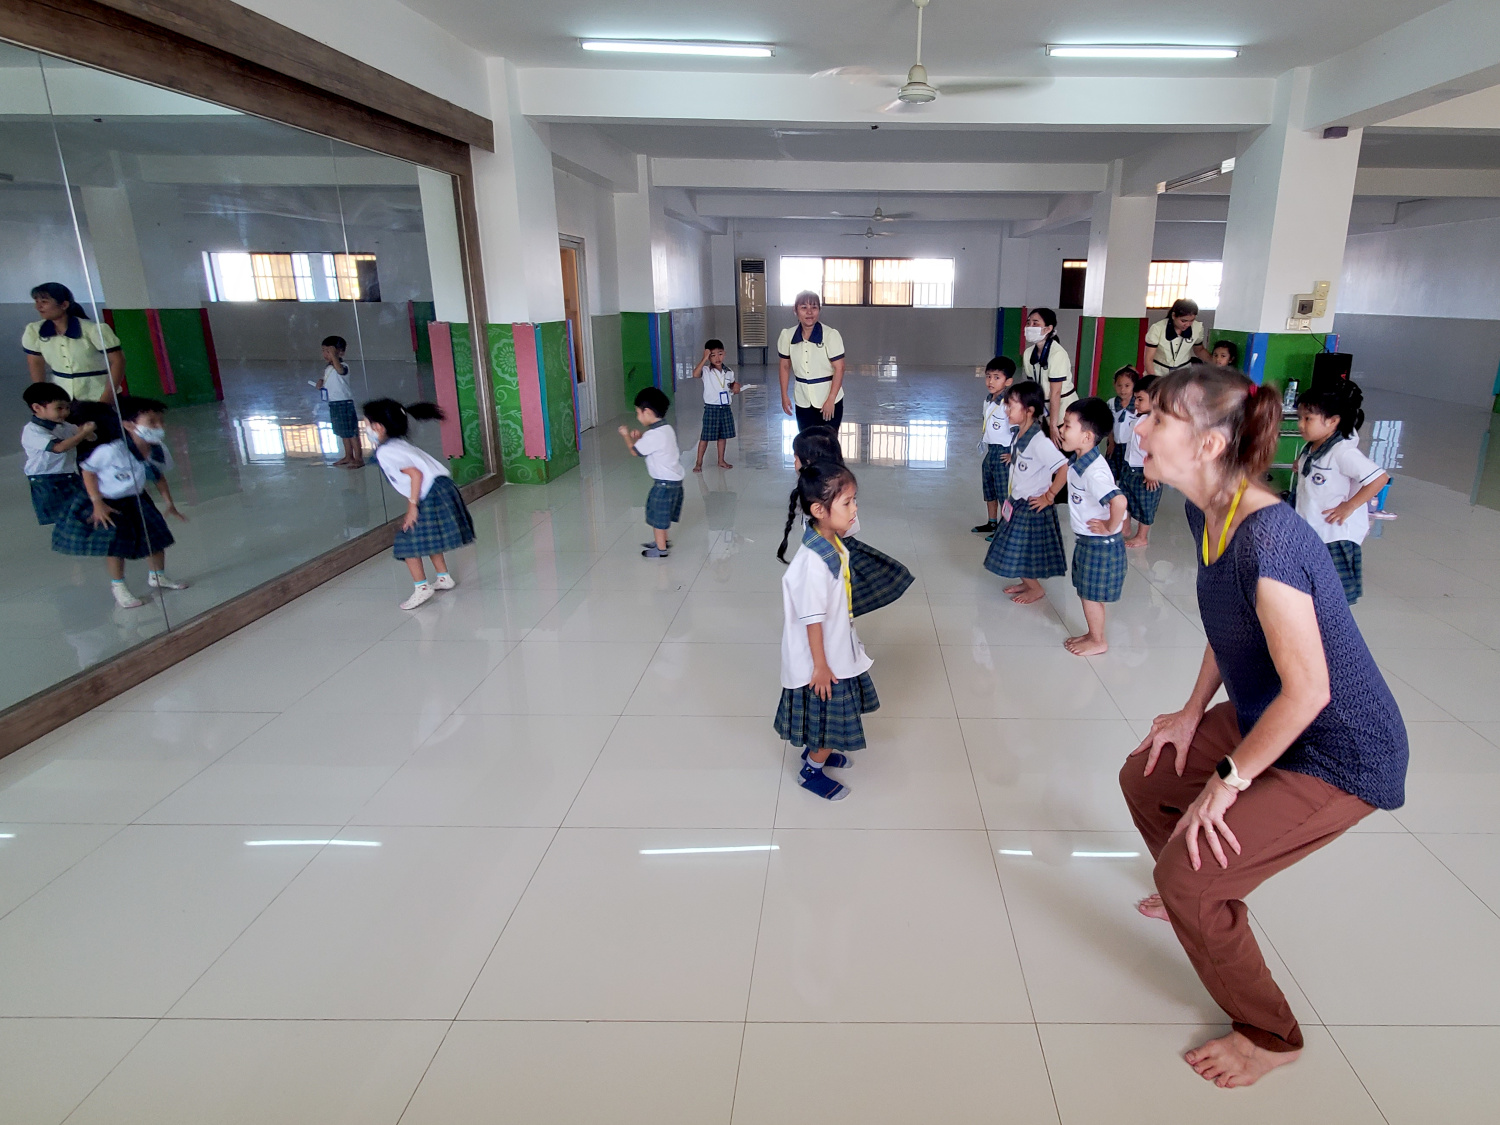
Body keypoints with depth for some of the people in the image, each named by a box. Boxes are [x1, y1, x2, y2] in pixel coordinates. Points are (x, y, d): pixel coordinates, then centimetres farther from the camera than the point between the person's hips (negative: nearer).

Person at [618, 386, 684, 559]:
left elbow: (634, 451, -13)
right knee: (662, 514, 24)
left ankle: (661, 549, 16)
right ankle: (662, 540, 39)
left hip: (664, 482, -9)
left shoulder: (654, 435, -24)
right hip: (674, 479, 9)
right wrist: (640, 438, 4)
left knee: (658, 516, 5)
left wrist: (627, 436, 3)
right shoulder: (666, 429, 5)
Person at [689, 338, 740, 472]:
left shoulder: (729, 372, 6)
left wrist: (735, 387, -4)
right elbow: (695, 374, -32)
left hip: (725, 408, 5)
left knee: (723, 435, 13)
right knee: (705, 436, 0)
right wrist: (704, 358, -30)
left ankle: (721, 461, 26)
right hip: (711, 408, -5)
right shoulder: (706, 371, -10)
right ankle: (699, 463, 8)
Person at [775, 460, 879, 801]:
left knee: (836, 717, 26)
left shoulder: (834, 544, -4)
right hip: (822, 660, -9)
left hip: (839, 650, 9)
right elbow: (812, 620, -26)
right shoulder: (813, 562, -33)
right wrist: (820, 667, -17)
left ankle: (817, 751, 50)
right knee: (828, 718, 10)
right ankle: (811, 771, 34)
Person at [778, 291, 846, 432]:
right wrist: (784, 395, 5)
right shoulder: (788, 335, -3)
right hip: (802, 401, 4)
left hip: (828, 400, -4)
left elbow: (839, 368, -14)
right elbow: (784, 366, 8)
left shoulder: (831, 335, -15)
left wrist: (831, 400, -17)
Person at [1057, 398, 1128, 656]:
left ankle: (1098, 641, 24)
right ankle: (1093, 633, 37)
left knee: (1091, 594, 6)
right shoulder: (1079, 462, 1)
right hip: (1085, 540, 9)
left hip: (1099, 544, -9)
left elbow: (1119, 500, -41)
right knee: (1086, 591, 21)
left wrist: (1110, 527, -27)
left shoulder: (1093, 470, -29)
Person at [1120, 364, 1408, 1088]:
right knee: (1145, 778, 17)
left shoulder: (1266, 538, -33)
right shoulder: (1206, 515, -4)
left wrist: (1228, 782, -20)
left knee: (1185, 875, -10)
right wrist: (1193, 713, 10)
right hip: (1262, 717, 9)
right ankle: (1204, 903, 46)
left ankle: (1270, 1039, 18)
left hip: (1340, 757, -9)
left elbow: (1308, 690, -30)